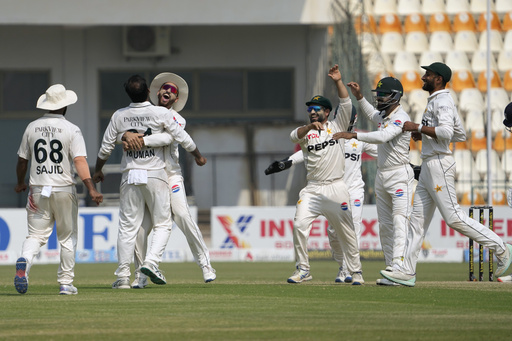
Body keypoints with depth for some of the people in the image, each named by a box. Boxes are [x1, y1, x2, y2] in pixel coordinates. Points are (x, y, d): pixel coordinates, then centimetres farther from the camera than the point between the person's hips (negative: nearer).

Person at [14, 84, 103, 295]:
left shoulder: (32, 128, 5)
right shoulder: (71, 130, -6)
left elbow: (22, 160, 12)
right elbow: (80, 161, -17)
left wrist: (20, 183, 30)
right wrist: (91, 189, -23)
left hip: (38, 190, 2)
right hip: (64, 190, -2)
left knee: (36, 235, 4)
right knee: (67, 238, 10)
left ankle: (24, 261, -27)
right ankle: (66, 283, 9)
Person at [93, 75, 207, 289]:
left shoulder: (119, 116, 1)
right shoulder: (160, 113, -7)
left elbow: (106, 147, 5)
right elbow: (181, 137, -1)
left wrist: (98, 170, 22)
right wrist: (198, 156, 16)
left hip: (130, 175, 2)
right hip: (155, 174, -2)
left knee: (127, 226, 5)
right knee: (162, 223, 7)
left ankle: (123, 276, 2)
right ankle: (151, 262, -14)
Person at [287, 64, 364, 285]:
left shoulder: (337, 126, 10)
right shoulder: (306, 132, 10)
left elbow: (346, 104, -3)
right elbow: (294, 136, -12)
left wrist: (338, 81, -13)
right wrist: (310, 127, -30)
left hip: (336, 188, -1)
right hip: (312, 190, 1)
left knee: (346, 231, 0)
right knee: (299, 225, -13)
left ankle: (355, 271, 9)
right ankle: (302, 269, -4)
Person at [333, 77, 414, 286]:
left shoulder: (401, 118, -17)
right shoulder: (383, 115, 12)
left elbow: (382, 137, -33)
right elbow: (372, 114, 37)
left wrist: (353, 135, -35)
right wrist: (359, 96, 24)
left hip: (399, 176, -10)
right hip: (382, 175, 10)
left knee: (399, 222, -15)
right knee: (384, 225, 7)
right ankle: (390, 268, 9)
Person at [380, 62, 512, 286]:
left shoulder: (442, 101, -12)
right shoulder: (438, 101, 20)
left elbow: (446, 132, -27)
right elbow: (460, 135, 25)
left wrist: (418, 127, -19)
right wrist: (425, 134, 19)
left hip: (439, 165, -11)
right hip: (428, 165, 11)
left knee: (453, 217, -11)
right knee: (418, 218, 6)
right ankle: (406, 271, 4)